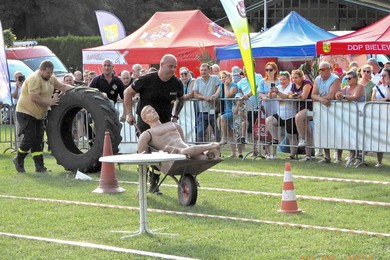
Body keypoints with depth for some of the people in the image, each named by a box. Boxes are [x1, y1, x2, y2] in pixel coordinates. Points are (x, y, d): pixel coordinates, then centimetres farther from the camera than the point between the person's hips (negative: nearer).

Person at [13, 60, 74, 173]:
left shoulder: (51, 78, 7)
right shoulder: (34, 79, -21)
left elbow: (62, 86, 13)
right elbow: (34, 98, -28)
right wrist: (49, 102, -22)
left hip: (39, 115, 9)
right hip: (26, 112, -9)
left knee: (38, 140, 6)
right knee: (29, 138, -11)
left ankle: (39, 166, 8)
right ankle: (19, 160, 10)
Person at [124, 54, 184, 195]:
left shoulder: (177, 84, -3)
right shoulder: (147, 80, -15)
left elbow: (180, 99, 18)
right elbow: (128, 93, -3)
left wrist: (175, 116, 8)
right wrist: (129, 113, -5)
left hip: (164, 122, 4)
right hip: (145, 121, -4)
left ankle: (154, 184, 16)